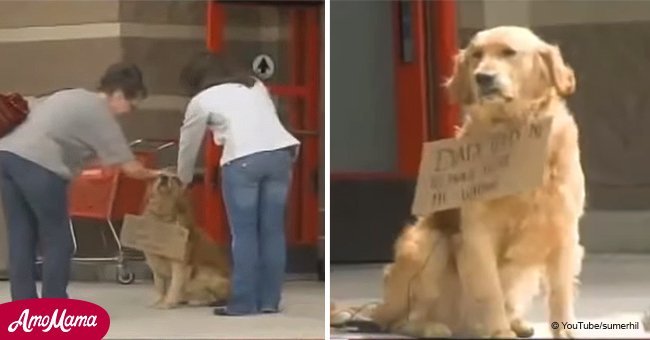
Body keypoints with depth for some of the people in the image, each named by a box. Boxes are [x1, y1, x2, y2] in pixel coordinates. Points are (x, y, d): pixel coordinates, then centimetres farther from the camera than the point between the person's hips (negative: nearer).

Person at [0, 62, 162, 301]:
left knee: (21, 239, 11)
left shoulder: (72, 96, 28)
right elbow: (130, 168, 4)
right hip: (37, 165, -8)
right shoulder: (101, 114, 4)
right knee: (58, 242, 4)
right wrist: (154, 174, 23)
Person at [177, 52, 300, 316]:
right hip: (280, 152, 4)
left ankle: (243, 303, 6)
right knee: (273, 230, 8)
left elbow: (188, 145, 25)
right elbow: (267, 123, 17)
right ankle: (270, 300, 12)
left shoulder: (201, 100, 16)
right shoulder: (256, 85, 28)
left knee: (244, 233, 3)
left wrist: (184, 179, 40)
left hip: (243, 160, -4)